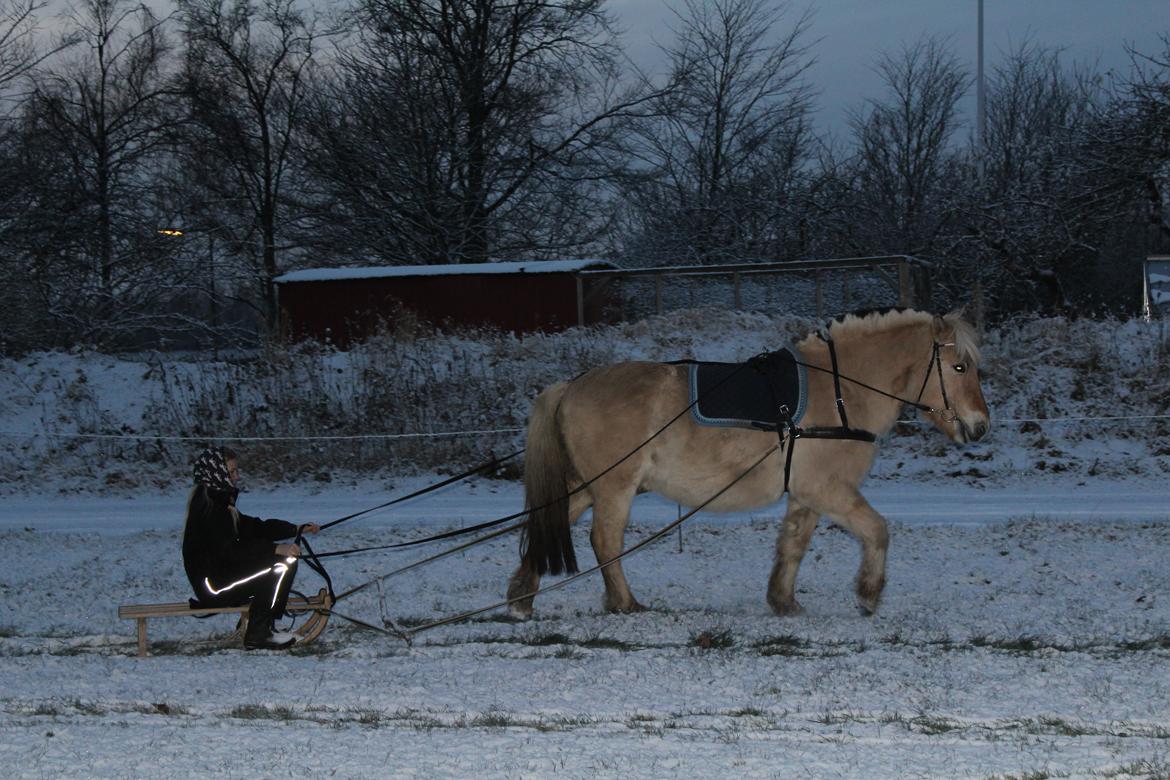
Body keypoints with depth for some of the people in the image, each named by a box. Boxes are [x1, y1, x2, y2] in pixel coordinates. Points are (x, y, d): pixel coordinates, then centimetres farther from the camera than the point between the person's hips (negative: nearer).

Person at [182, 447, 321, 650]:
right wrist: (275, 549, -30)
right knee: (277, 566, -19)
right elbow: (229, 549, -27)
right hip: (213, 586, -10)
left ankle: (265, 626, 6)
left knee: (286, 561, 6)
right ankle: (257, 637, -14)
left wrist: (297, 529, 5)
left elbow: (254, 527, 16)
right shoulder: (209, 506, -19)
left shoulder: (219, 500, 14)